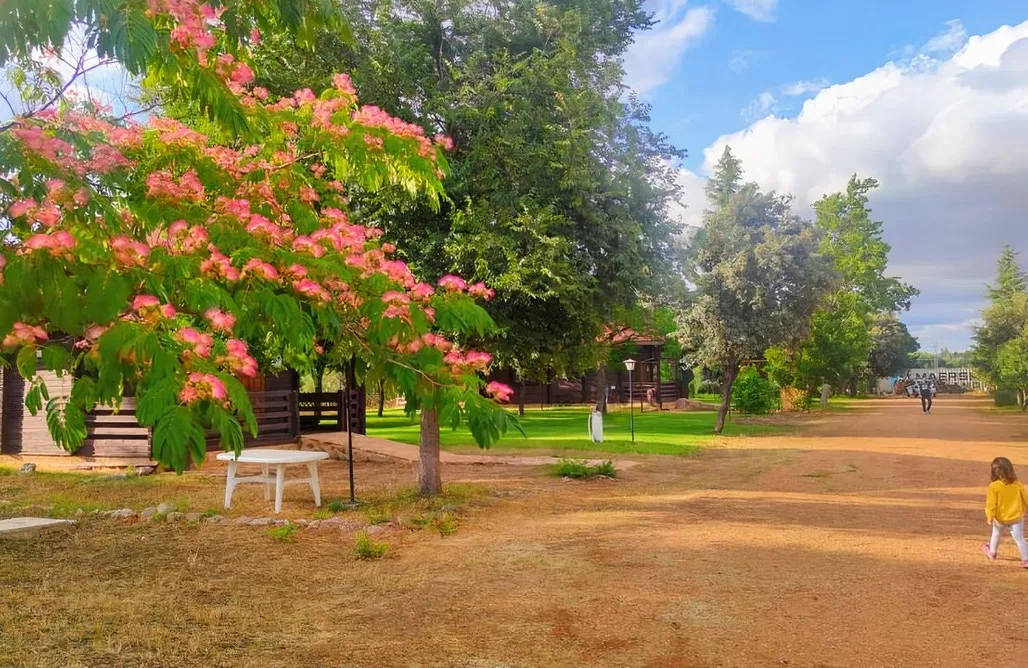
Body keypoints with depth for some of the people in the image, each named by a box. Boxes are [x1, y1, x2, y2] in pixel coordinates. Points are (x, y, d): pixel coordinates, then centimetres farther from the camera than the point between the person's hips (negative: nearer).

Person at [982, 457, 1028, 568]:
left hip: (999, 518, -1)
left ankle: (992, 552, 40)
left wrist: (989, 517, -7)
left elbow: (991, 504, -16)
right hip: (1016, 518, 1)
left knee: (996, 534, 24)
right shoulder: (1017, 485, -6)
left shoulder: (993, 486, -18)